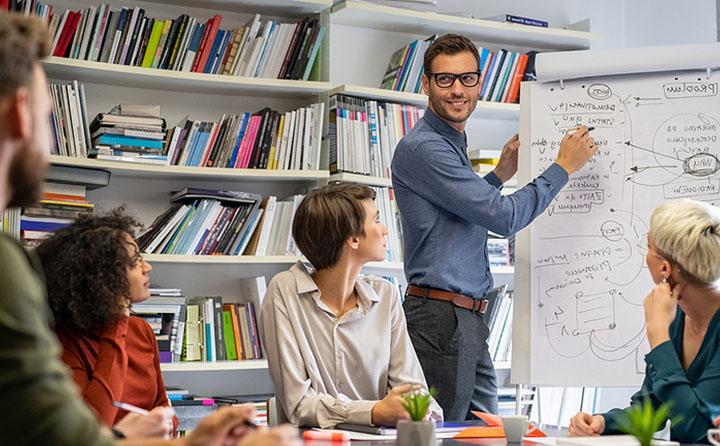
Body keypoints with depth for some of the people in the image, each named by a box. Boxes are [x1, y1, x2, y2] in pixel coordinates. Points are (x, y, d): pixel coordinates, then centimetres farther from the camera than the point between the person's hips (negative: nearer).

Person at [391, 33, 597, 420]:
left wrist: (500, 173, 19)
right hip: (440, 317, -10)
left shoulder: (453, 142, 16)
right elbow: (503, 217, -19)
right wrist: (564, 167, -8)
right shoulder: (422, 148, -16)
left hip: (468, 317, 10)